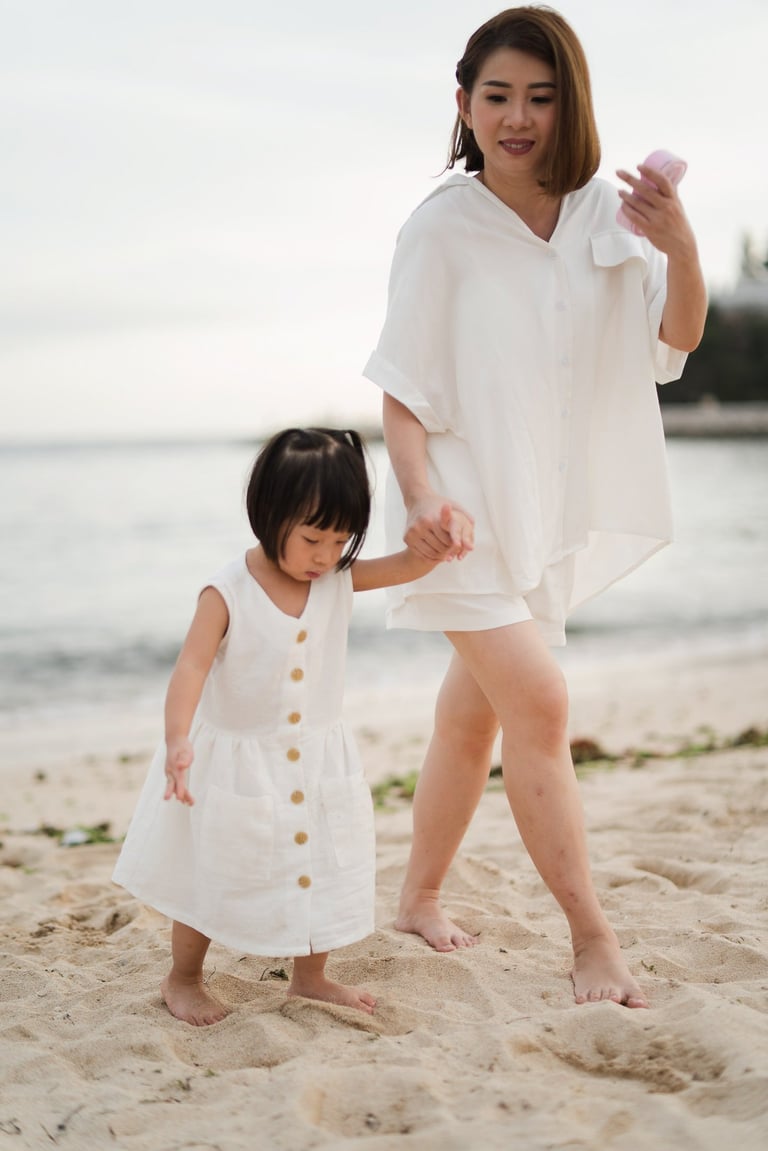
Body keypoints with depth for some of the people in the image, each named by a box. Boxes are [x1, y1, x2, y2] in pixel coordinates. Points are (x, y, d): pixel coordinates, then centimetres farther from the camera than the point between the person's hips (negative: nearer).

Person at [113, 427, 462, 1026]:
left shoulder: (340, 579, -7)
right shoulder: (227, 593, -21)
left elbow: (408, 566, -9)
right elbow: (192, 667, -27)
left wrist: (443, 532, -31)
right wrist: (177, 739, -41)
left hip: (319, 762, 5)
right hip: (237, 764, -4)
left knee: (325, 871, 13)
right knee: (212, 879, 10)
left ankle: (310, 977, 33)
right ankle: (183, 979, 31)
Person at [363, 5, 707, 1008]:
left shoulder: (604, 213, 1)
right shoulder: (443, 228, -10)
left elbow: (678, 337, 1)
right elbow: (402, 386, -9)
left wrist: (680, 245, -18)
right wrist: (420, 494, -23)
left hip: (553, 507, 5)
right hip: (466, 500, -5)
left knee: (473, 717, 14)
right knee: (540, 704, -16)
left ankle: (420, 900, 30)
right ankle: (592, 938, -8)